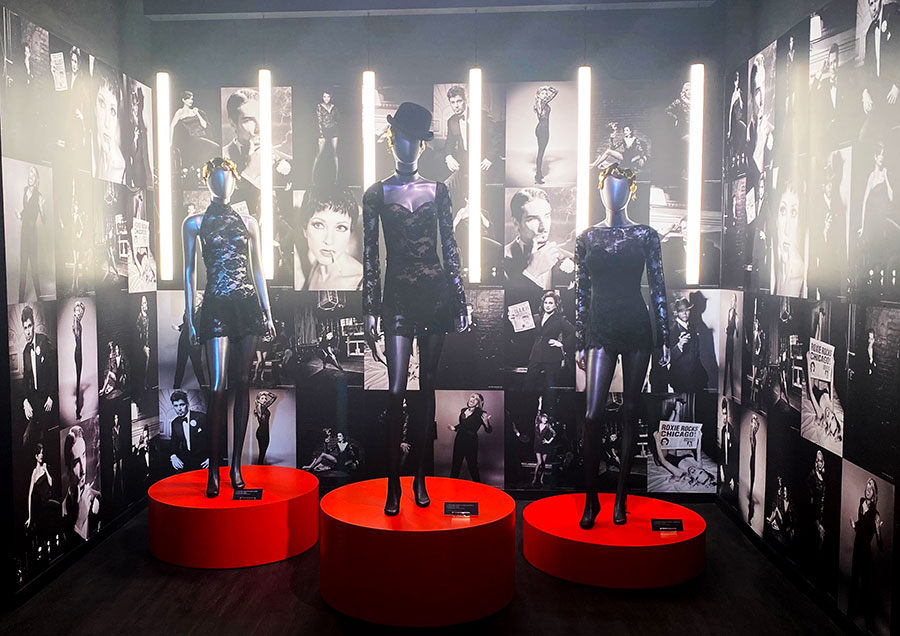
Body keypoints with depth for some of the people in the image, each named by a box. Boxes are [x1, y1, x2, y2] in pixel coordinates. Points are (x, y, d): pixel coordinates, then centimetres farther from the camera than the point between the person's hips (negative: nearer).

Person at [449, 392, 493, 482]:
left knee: (472, 465, 2)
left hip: (471, 442, -5)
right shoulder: (463, 410, 6)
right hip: (459, 440, 5)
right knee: (455, 464, 13)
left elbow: (489, 431, -12)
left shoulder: (480, 413, -10)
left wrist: (486, 423, -31)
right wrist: (454, 428, 7)